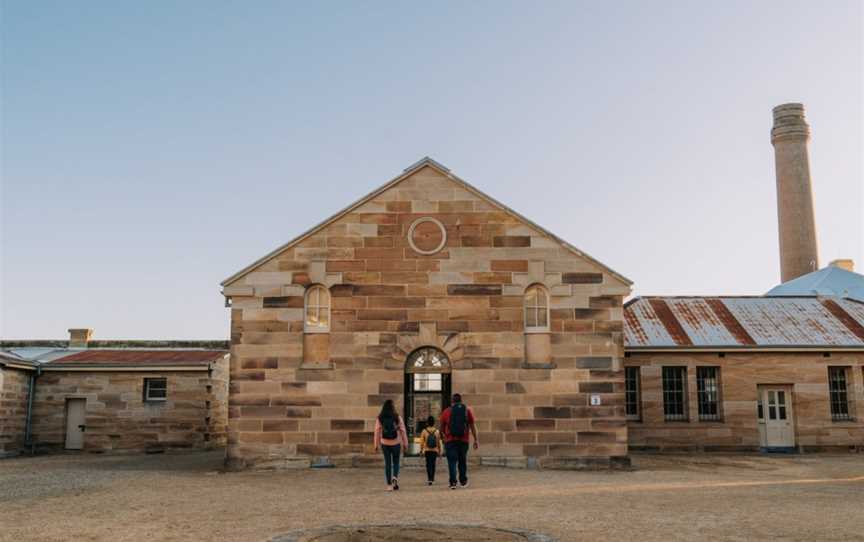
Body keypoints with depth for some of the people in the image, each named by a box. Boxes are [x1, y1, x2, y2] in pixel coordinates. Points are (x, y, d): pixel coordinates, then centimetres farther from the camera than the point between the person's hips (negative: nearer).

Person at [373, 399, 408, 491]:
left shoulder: (379, 418, -3)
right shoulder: (397, 417, -6)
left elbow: (377, 432, -2)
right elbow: (402, 430, -3)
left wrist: (376, 445, 5)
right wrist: (405, 443, 5)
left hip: (385, 444, 1)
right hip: (396, 443, -1)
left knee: (387, 463, 9)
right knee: (396, 462, 15)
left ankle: (389, 484, 8)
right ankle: (395, 477, -10)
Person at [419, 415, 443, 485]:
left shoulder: (424, 431, -7)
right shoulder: (437, 431, -3)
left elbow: (422, 442, -4)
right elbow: (439, 443, 2)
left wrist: (421, 450, 6)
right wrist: (439, 451, 12)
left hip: (427, 451, -1)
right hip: (435, 451, 1)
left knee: (429, 464, 2)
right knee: (433, 464, 13)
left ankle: (429, 479, -11)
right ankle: (432, 479, 20)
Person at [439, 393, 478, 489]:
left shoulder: (446, 412, 3)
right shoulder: (468, 411, 5)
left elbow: (442, 428, 10)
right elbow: (473, 426, 1)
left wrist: (445, 435, 30)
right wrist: (476, 440, 4)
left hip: (450, 441, -1)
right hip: (464, 440, 2)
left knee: (452, 461, 0)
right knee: (463, 461, 15)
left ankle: (453, 482, -11)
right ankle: (463, 481, 24)